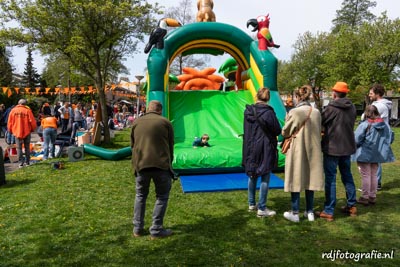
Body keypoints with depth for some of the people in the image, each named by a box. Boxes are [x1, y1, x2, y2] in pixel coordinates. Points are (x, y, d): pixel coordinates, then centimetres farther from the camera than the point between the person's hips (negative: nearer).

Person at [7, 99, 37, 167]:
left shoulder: (13, 110, 1)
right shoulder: (27, 110, -5)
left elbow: (9, 122, 4)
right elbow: (32, 121, -7)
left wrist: (10, 130, 19)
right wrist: (32, 129, 11)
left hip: (17, 132, 1)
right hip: (27, 132, -1)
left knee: (19, 148, 7)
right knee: (27, 147, 12)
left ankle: (21, 163, 1)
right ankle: (27, 162, 15)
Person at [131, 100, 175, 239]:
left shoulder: (136, 122, 11)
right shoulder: (165, 122, 3)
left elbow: (132, 145, 15)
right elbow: (171, 146, 7)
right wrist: (169, 163, 20)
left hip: (140, 164, 3)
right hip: (161, 165, -3)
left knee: (140, 195, 19)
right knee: (162, 196, 11)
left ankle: (137, 229, 21)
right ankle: (156, 229, 10)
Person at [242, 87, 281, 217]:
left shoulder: (248, 111, -1)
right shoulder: (268, 112, -16)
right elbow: (277, 130, -9)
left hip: (250, 147, 5)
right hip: (265, 148, -5)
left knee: (252, 176, 16)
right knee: (265, 178, 3)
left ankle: (251, 204, 27)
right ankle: (262, 208, 7)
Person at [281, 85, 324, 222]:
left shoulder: (294, 112, -15)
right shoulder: (316, 112, -1)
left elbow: (285, 132, -7)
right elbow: (319, 131, 9)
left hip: (297, 150, -4)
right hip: (312, 150, 4)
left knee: (296, 180, 5)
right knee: (310, 179, 13)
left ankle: (295, 213, 12)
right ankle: (310, 212, 22)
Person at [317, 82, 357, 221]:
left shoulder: (331, 108, -16)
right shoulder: (352, 108, 4)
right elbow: (351, 124, 12)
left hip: (332, 147, -6)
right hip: (347, 146, 6)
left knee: (330, 179, -1)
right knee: (347, 176, 19)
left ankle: (328, 211, 3)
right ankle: (352, 206, 28)